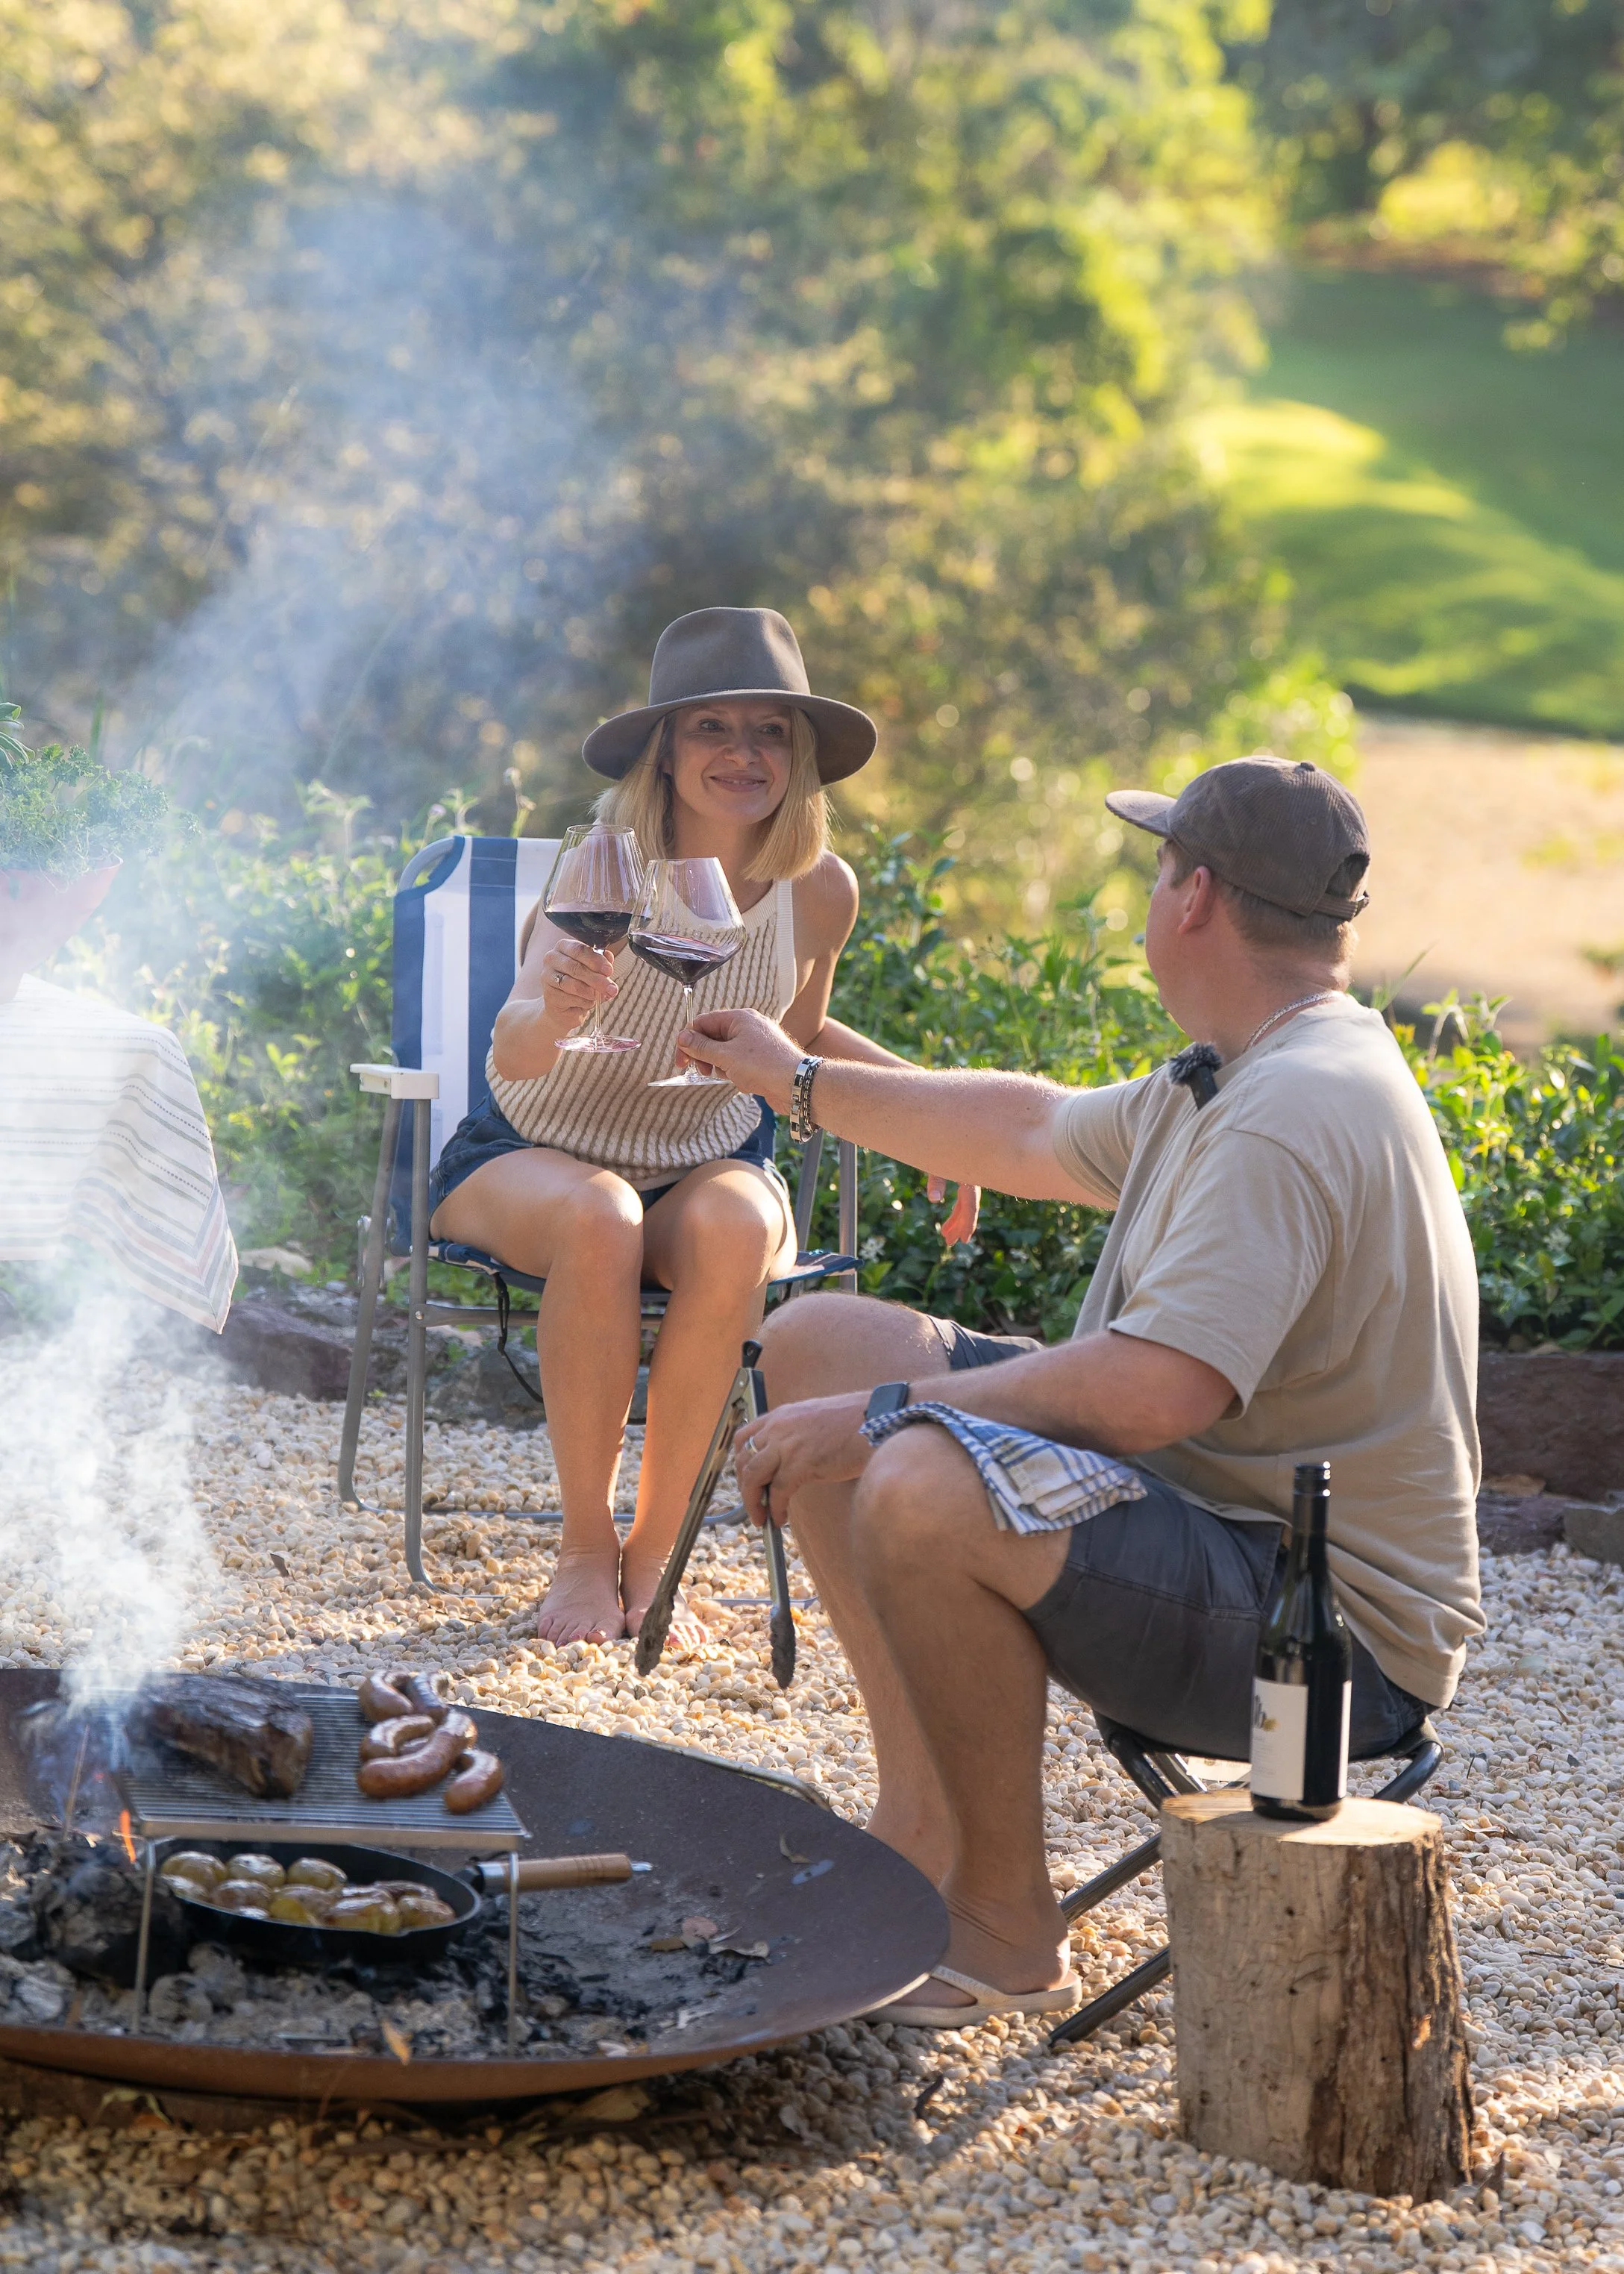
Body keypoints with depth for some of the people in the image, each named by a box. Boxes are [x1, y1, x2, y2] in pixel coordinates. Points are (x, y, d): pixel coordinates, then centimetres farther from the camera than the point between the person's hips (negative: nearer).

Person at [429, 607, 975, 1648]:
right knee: (600, 1221, -37)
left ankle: (655, 1551, -18)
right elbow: (513, 1055, -37)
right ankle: (586, 1549, -19)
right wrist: (556, 1008, -60)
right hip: (532, 1159, -2)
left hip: (709, 1162, 2)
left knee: (735, 1230, -33)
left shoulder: (820, 891, -10)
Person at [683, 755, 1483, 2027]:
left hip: (1325, 1631, -11)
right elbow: (1038, 1134, 29)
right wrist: (803, 1083, 37)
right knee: (820, 1340, 12)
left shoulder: (1298, 1110, -23)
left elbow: (1159, 1392, -33)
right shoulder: (1233, 1080, 11)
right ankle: (924, 1818, 9)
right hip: (1213, 1519, 11)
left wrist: (881, 1415, -23)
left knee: (924, 1491, -36)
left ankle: (1007, 1934, -14)